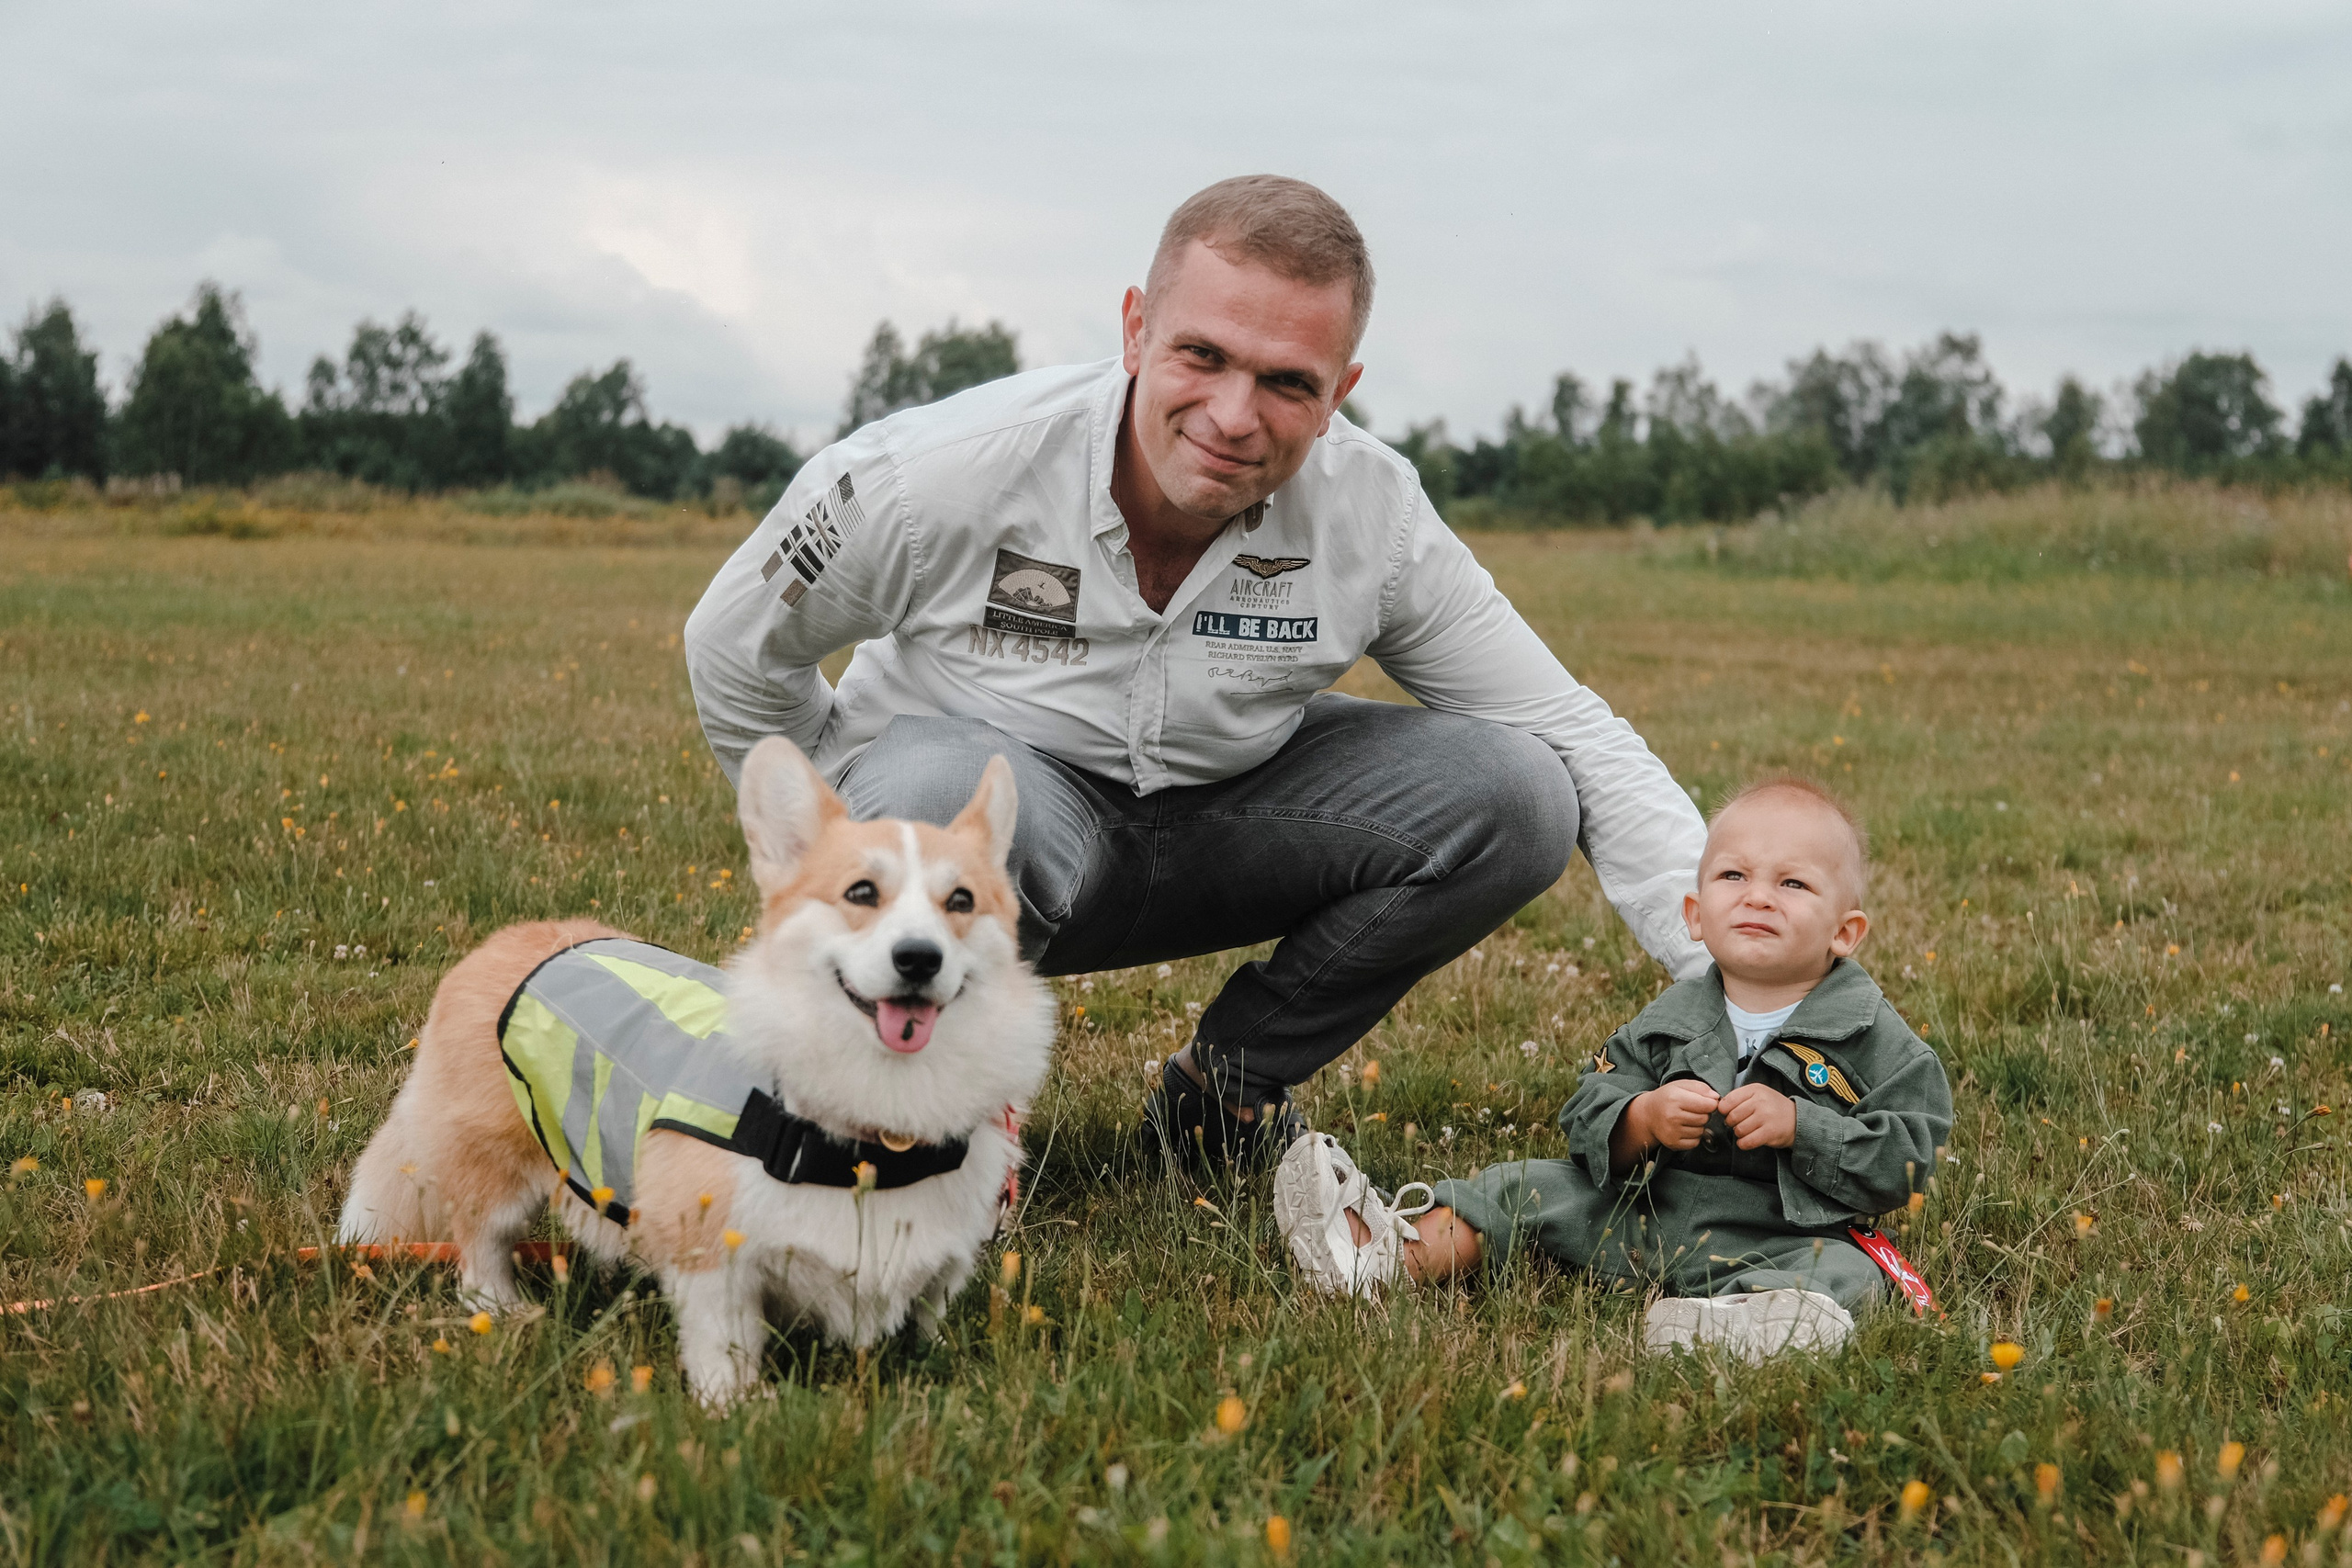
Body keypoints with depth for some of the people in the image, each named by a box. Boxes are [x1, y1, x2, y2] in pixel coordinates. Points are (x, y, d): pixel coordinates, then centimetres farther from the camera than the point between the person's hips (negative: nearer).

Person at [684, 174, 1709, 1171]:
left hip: (1216, 814, 4)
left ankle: (1224, 1092, 3)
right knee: (956, 791, -41)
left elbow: (1579, 741, -11)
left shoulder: (1376, 519, -17)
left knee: (1513, 796, -17)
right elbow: (734, 645, -6)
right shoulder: (940, 479, -25)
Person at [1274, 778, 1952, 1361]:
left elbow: (1907, 1158, -10)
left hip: (1786, 1239, -5)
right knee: (1530, 1188, 1)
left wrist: (1796, 1124, -22)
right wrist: (1644, 1119, -17)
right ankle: (1390, 1254, 0)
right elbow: (1587, 1116, 5)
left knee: (1842, 1273, -35)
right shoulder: (1669, 1023, 7)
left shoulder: (1871, 1038, -4)